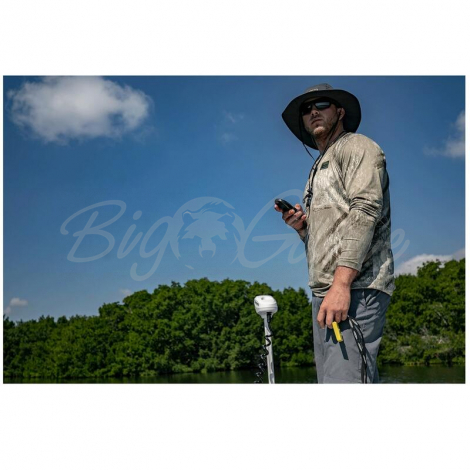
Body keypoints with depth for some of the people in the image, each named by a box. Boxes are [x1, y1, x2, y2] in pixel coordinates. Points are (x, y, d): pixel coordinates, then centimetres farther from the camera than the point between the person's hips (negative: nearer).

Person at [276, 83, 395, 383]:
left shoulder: (356, 147, 4)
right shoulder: (319, 168, 29)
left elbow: (364, 212, -13)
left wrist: (341, 283, -23)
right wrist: (302, 226, 6)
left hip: (355, 290, -9)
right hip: (324, 292, 9)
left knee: (343, 379, -18)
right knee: (331, 378, 8)